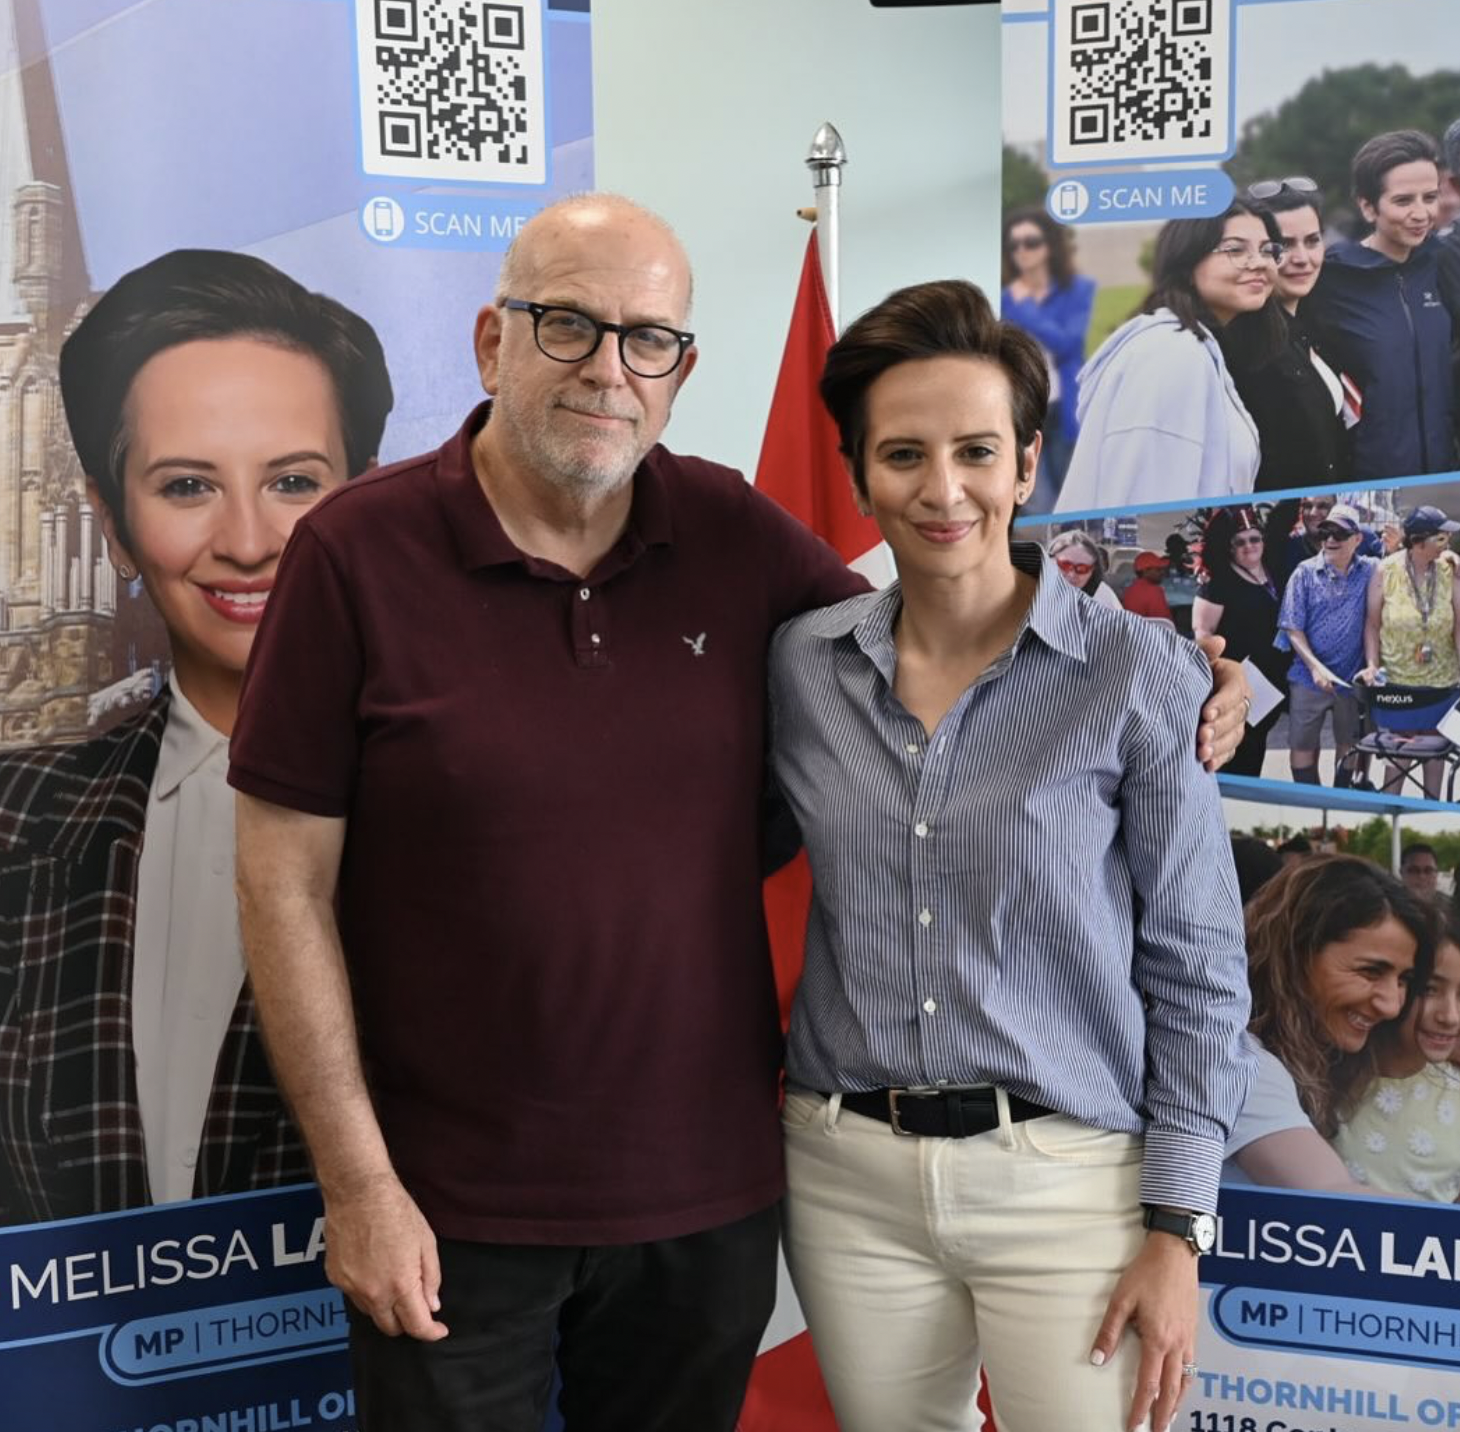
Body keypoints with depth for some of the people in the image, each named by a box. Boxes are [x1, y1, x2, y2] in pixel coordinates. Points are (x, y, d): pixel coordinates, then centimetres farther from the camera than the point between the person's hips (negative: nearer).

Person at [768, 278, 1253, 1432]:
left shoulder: (1136, 674, -9)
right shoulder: (802, 666, -1)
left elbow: (1197, 968, -5)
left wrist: (1177, 1229, -7)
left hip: (1070, 1182, -3)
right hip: (848, 1174, 3)